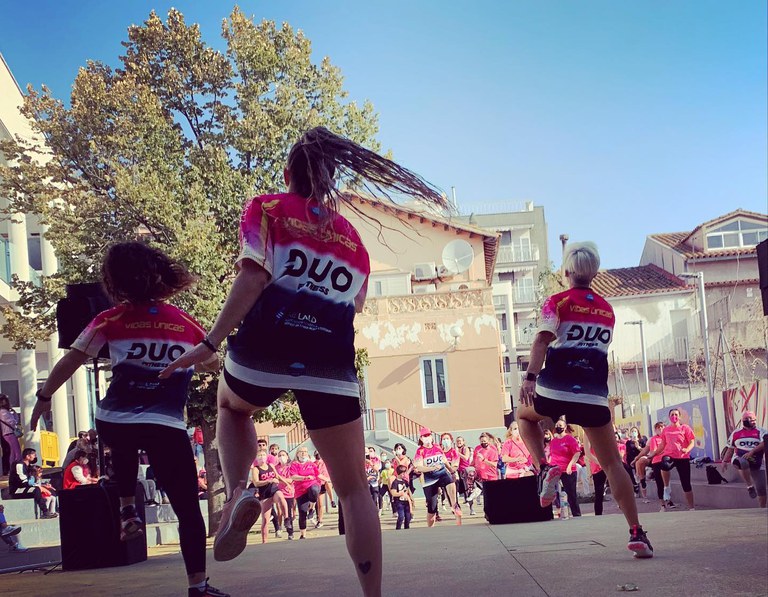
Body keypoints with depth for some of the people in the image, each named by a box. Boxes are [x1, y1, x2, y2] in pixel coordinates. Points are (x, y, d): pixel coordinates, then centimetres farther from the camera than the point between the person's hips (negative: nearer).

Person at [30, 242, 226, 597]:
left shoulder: (111, 320, 3)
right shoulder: (186, 324, 9)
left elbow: (70, 362, 6)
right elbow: (213, 365, 23)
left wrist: (44, 398, 19)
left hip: (114, 423, 1)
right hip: (167, 426, -1)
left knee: (124, 447, 39)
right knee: (187, 509, 4)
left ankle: (128, 509, 25)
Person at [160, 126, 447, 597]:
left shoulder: (266, 209, 9)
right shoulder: (351, 237, 20)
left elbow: (254, 277, -6)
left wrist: (211, 344, -10)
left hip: (263, 352, -1)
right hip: (331, 366, 2)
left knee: (231, 408, 33)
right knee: (354, 488, 9)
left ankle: (238, 495, 7)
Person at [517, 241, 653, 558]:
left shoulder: (557, 302, 1)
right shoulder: (607, 310, 15)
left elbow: (543, 339, -15)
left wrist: (529, 377, -24)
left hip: (555, 390, -2)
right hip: (594, 396, 3)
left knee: (525, 414, 30)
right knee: (612, 463, 8)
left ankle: (544, 468, 6)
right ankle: (636, 533, 0)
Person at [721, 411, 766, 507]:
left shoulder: (761, 432, 0)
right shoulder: (736, 433, 9)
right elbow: (730, 448, 16)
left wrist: (751, 452, -27)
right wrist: (725, 461, 10)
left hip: (756, 464, 0)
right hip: (739, 458, 0)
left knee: (761, 488, -3)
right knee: (743, 463, -39)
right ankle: (750, 486, -26)